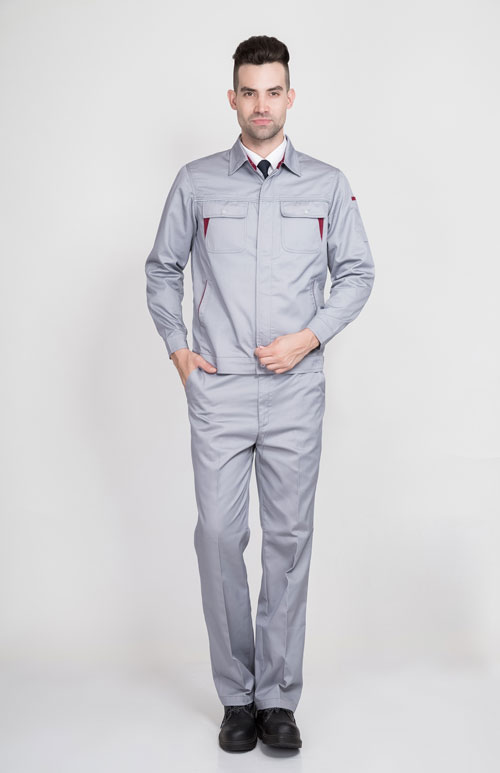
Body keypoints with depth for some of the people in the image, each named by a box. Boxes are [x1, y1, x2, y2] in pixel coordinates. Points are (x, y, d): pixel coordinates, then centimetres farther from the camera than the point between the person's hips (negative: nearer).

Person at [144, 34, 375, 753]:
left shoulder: (327, 184, 6)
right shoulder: (196, 182, 7)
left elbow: (357, 274, 9)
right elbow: (162, 270, 16)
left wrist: (311, 337, -5)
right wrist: (176, 346, 5)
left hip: (296, 393, 0)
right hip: (218, 391, 0)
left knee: (289, 539, 3)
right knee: (219, 536, -2)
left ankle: (279, 697, 14)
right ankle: (237, 695, 13)